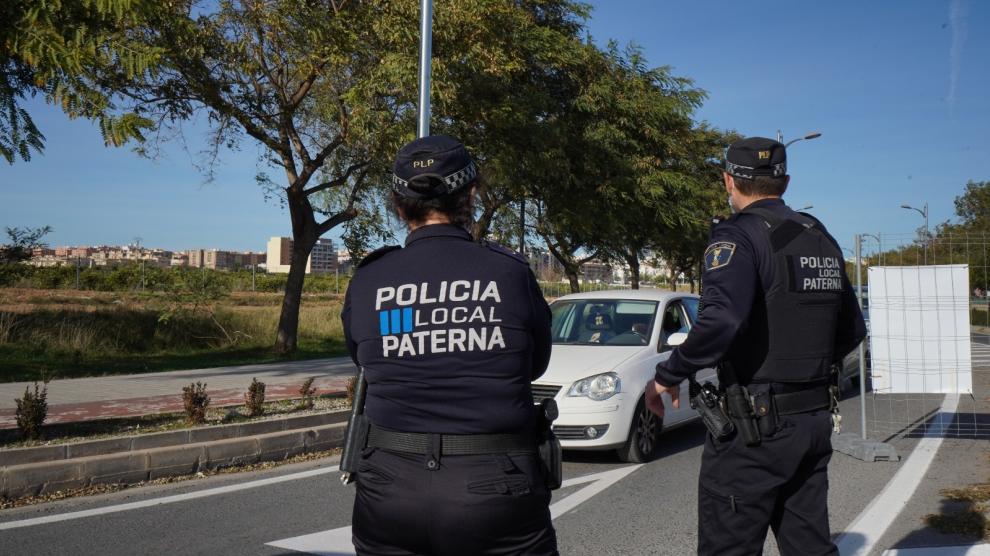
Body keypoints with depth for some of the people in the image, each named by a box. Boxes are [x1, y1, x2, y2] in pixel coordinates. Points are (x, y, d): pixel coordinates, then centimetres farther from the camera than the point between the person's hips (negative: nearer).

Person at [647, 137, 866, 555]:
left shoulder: (739, 236, -13)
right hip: (815, 421, 8)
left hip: (754, 428, -8)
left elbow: (721, 321, -30)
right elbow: (852, 330, 18)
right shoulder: (821, 239, 12)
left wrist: (668, 376, -18)